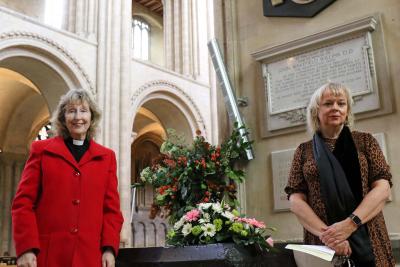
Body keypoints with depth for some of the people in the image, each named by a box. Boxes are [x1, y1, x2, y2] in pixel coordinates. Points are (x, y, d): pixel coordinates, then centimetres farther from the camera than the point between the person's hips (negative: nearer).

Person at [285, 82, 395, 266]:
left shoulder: (365, 141, 6)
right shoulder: (304, 151, 7)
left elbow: (382, 188, -4)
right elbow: (295, 200, -1)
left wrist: (349, 224, -17)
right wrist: (325, 232, -16)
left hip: (368, 240, 0)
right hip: (322, 243, 0)